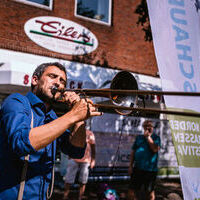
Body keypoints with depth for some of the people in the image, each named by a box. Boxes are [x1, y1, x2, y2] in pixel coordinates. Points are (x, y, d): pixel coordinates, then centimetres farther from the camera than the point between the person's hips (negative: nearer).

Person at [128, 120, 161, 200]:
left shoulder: (156, 137, 2)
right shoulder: (139, 137, 12)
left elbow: (155, 149, -17)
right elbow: (133, 152, 13)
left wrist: (148, 137, -13)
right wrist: (130, 166, 7)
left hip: (150, 169, -3)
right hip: (137, 168, 3)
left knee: (149, 192, 6)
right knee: (132, 190, 4)